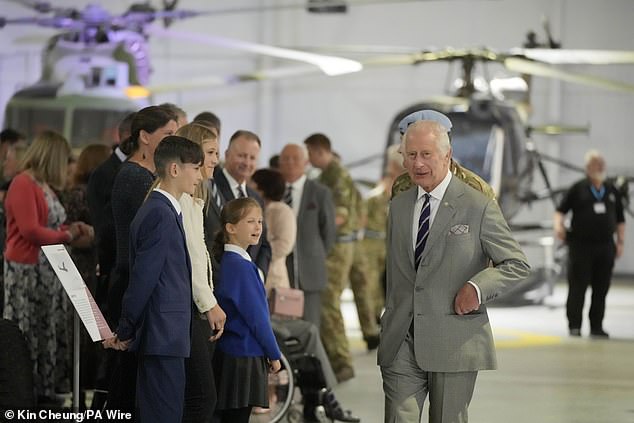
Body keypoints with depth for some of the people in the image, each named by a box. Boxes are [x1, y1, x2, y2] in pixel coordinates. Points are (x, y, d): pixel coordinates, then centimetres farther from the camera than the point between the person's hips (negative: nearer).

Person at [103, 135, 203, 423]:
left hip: (161, 337, 10)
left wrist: (126, 332, 16)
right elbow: (143, 278, -17)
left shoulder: (161, 210, 16)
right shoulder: (161, 215, -15)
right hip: (164, 336, -10)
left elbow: (142, 277, 17)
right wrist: (125, 333, -10)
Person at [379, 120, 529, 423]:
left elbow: (517, 265, 0)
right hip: (401, 343, 3)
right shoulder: (398, 207, 14)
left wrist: (477, 287, -16)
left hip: (454, 341, -3)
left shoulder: (478, 207, -2)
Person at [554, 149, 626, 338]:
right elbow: (561, 210, 2)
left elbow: (620, 220, 18)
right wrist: (558, 225, -17)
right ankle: (574, 326, 5)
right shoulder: (578, 189, 3)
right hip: (581, 245, -3)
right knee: (577, 287, -3)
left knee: (601, 289, 4)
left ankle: (597, 326, 12)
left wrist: (620, 241, 9)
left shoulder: (612, 191, 13)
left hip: (605, 245, 3)